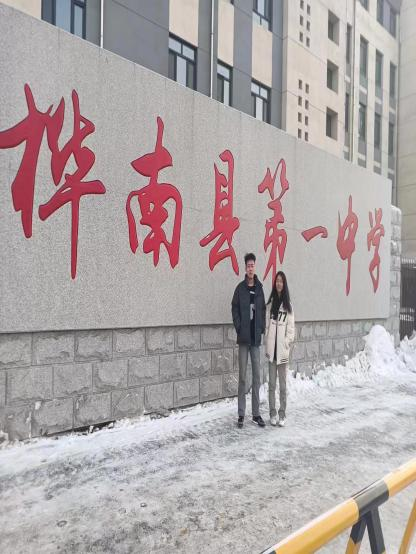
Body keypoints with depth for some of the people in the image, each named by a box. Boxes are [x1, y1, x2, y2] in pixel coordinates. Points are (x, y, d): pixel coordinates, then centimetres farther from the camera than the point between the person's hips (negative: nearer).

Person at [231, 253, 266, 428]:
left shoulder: (259, 288, 8)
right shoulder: (240, 288, -1)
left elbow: (263, 310, 13)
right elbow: (234, 309, -1)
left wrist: (262, 328, 3)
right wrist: (239, 328, -9)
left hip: (256, 337, 3)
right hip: (243, 337, -3)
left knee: (257, 375, 7)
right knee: (242, 376, 2)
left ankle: (256, 413, 18)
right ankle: (241, 414, 12)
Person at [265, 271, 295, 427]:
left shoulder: (288, 305, 3)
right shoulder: (270, 303, 8)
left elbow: (291, 327, 2)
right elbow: (266, 325, 6)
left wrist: (288, 342, -10)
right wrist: (267, 347, 0)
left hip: (283, 350, -1)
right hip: (272, 349, 2)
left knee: (282, 384, 4)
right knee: (271, 383, 7)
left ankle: (282, 414, 13)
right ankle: (272, 413, 16)